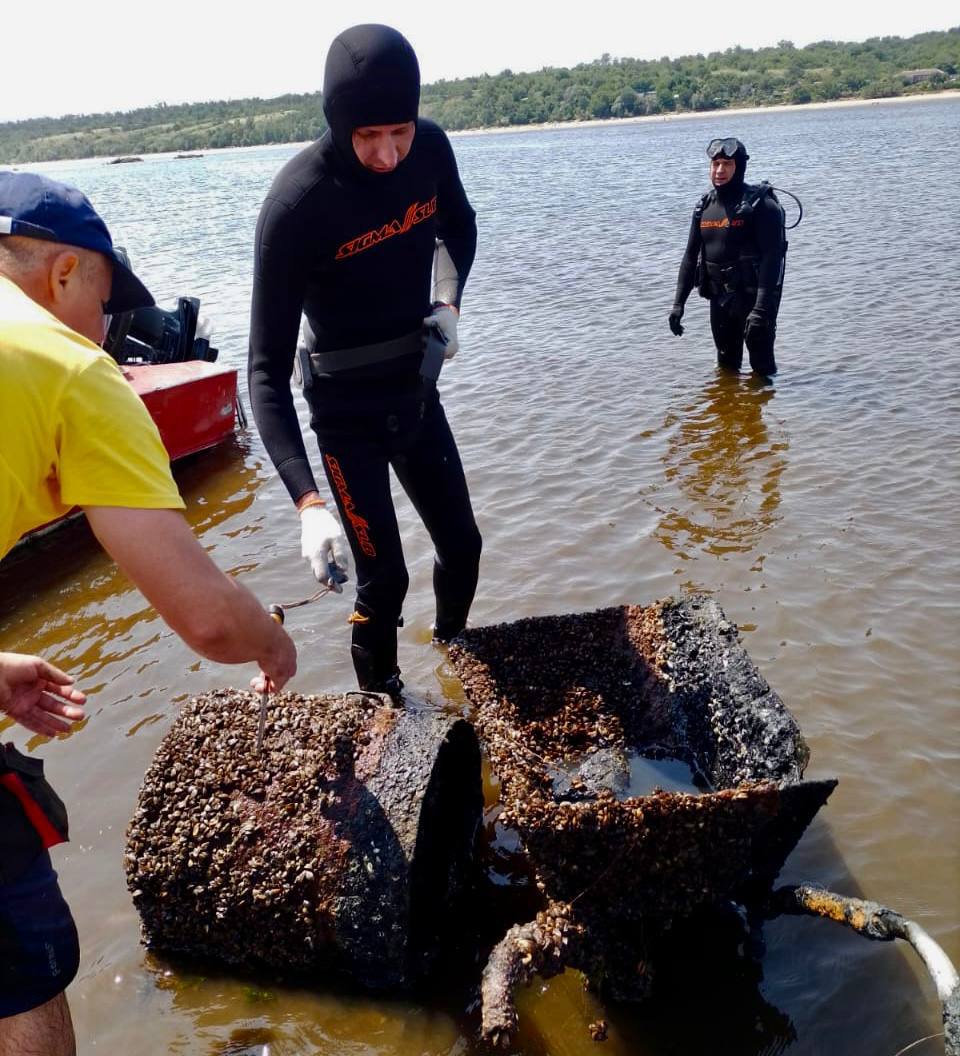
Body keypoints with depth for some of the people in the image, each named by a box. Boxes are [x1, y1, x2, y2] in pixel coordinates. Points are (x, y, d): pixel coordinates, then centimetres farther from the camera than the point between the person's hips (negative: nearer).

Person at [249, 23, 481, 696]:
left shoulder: (430, 148, -11)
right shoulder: (297, 204, -27)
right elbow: (268, 369, -27)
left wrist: (450, 301, -5)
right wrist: (308, 503, -37)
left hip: (417, 389, 6)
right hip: (348, 410, -5)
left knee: (462, 544, 14)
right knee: (384, 576, -4)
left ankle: (452, 654, 43)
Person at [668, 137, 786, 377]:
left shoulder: (761, 205, -12)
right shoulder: (704, 207, 7)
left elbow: (771, 258, -20)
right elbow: (690, 256, 11)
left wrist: (761, 308, -29)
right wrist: (678, 303, 3)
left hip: (753, 296, -6)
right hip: (719, 298, 6)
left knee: (762, 366, -1)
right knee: (726, 366, 18)